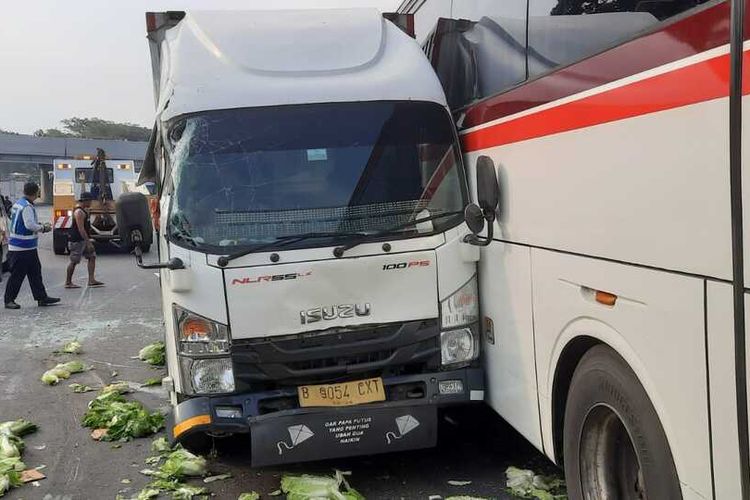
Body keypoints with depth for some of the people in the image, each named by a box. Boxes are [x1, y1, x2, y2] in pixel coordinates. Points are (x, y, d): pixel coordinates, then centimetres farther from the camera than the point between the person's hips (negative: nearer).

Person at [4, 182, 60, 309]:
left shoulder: (17, 204, 12)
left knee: (35, 272, 13)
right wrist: (43, 228, -12)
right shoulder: (27, 207, -19)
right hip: (23, 248, -10)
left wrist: (39, 225, 13)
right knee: (17, 275, -1)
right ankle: (9, 300, 8)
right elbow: (30, 225, -26)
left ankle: (42, 298, 19)